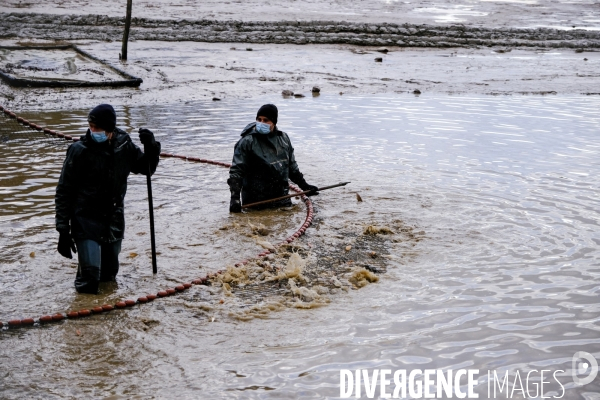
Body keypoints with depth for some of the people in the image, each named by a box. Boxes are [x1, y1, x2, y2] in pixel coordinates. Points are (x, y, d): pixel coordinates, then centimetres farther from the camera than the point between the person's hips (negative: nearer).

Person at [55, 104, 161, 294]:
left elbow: (147, 168, 13)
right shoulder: (79, 151, -15)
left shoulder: (123, 146, -3)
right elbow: (64, 192, -10)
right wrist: (63, 229, -11)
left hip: (114, 221, 5)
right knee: (90, 274, -13)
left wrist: (151, 147, -9)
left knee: (109, 272, 15)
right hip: (86, 220, -4)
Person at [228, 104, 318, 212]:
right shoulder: (247, 142, -7)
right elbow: (236, 171, -9)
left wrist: (304, 185, 23)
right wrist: (234, 197, -19)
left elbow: (292, 166, 24)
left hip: (282, 201, 5)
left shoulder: (284, 139, 11)